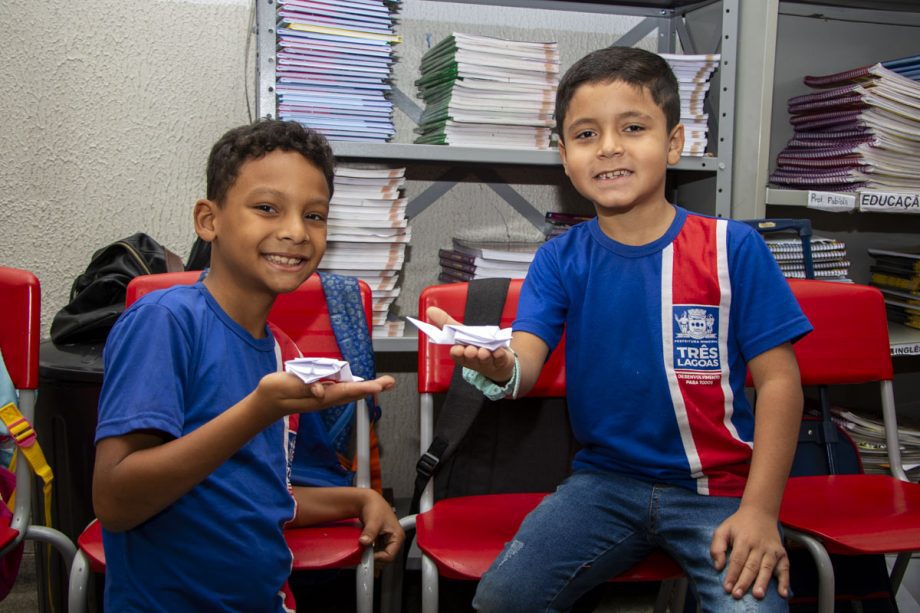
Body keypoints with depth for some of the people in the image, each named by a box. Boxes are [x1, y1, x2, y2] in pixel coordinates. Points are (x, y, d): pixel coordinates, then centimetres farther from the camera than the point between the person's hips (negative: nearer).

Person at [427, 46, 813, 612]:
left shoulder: (733, 249, -6)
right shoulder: (560, 260, 1)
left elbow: (778, 381, -5)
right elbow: (526, 363, -11)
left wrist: (759, 510, -11)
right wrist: (497, 368, -36)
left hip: (717, 487, -2)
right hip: (605, 480, 2)